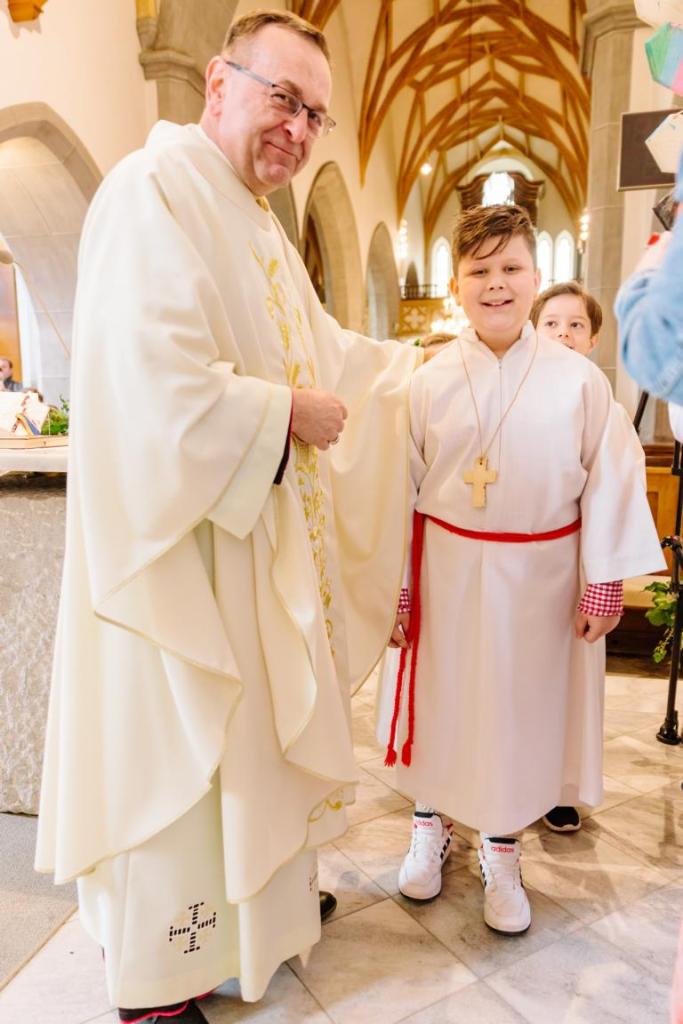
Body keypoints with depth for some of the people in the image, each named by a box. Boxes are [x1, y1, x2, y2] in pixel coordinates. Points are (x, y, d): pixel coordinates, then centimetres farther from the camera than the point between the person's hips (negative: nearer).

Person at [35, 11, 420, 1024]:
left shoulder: (257, 224, 16)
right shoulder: (156, 188, -15)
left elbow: (320, 349, 26)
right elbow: (158, 393, -28)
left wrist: (418, 359, 28)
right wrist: (288, 415, -15)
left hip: (262, 546, 10)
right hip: (184, 548, -10)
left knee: (253, 737, 23)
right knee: (176, 760, 5)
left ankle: (260, 898, 47)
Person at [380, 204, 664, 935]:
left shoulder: (579, 380, -5)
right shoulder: (430, 382, -3)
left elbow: (609, 481, -1)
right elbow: (404, 488, -1)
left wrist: (604, 583, -2)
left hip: (538, 576, 0)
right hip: (448, 571, 1)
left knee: (517, 710, 13)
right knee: (441, 704, 14)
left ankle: (501, 855, 36)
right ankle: (430, 828, 41)